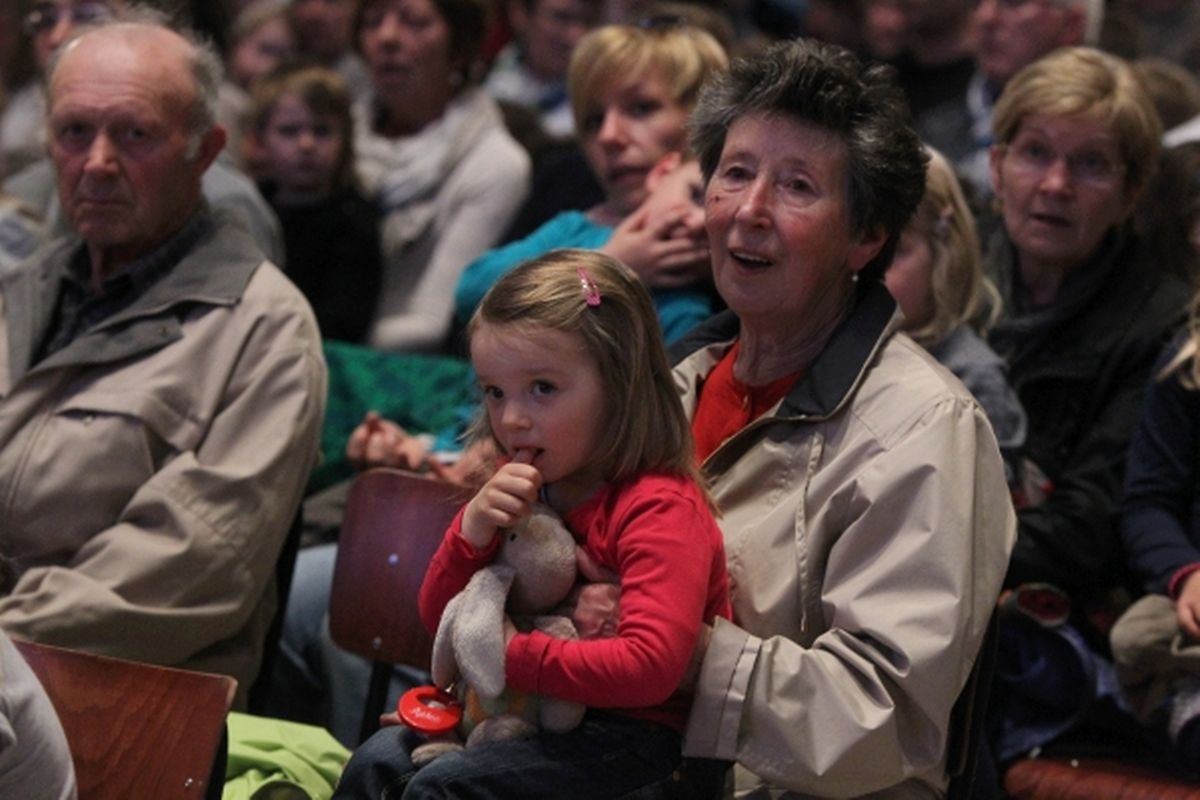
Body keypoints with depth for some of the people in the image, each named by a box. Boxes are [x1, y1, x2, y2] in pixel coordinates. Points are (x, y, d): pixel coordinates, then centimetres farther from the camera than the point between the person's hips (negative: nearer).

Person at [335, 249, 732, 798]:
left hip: (641, 735, -9)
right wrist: (473, 529, -11)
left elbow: (650, 667, -32)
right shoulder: (526, 488, 6)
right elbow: (438, 620, 8)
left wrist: (515, 655, -23)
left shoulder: (660, 509, -20)